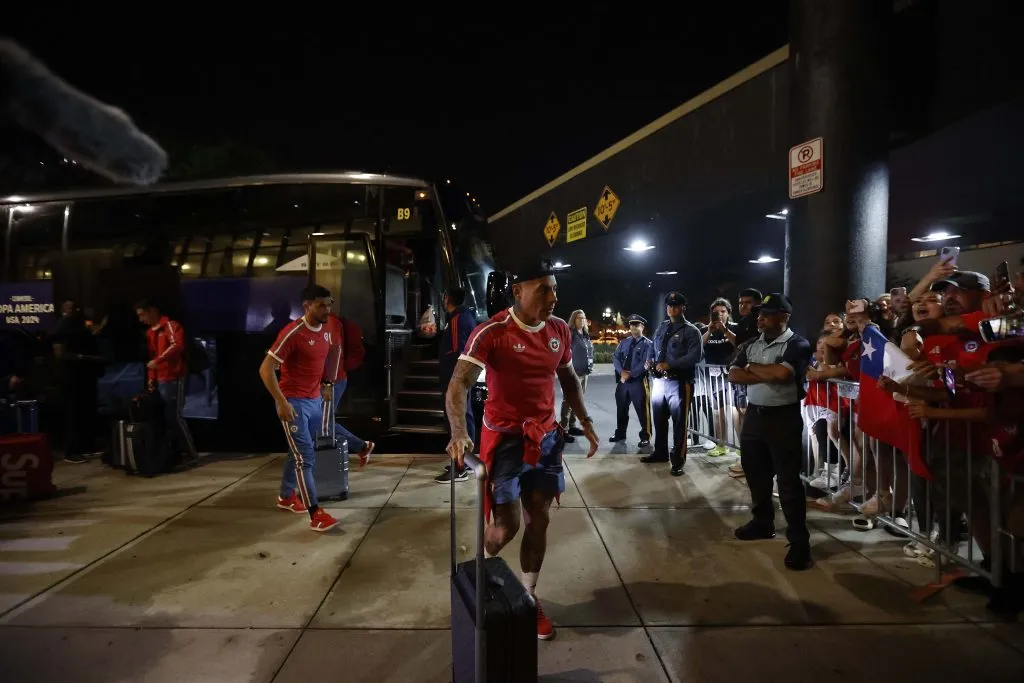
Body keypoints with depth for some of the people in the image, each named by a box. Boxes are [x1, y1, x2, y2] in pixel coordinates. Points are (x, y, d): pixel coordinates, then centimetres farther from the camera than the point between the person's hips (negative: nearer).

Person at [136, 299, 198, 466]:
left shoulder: (171, 326, -8)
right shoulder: (150, 332, 19)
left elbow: (177, 345, -26)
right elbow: (152, 356, 23)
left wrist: (158, 360, -32)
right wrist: (151, 378, 16)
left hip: (174, 378, -9)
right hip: (161, 380, 9)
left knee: (175, 416, -9)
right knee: (165, 416, 7)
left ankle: (192, 454, -3)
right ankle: (176, 451, 15)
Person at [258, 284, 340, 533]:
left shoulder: (325, 331, 5)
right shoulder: (293, 333, -19)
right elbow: (266, 369, -19)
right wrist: (282, 402, -22)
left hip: (315, 400, 8)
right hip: (294, 402, -8)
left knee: (299, 453, 19)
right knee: (305, 457, -8)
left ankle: (286, 496, 38)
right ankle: (315, 514, -6)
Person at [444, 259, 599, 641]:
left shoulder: (560, 331, 1)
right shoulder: (492, 333, -18)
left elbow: (569, 379, 17)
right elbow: (459, 384, -26)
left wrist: (585, 422, 12)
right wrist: (459, 432, -42)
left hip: (545, 437, 5)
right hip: (505, 437, -5)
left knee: (539, 520, 11)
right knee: (506, 523, -3)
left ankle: (528, 596, 29)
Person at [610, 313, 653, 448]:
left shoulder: (647, 343, -4)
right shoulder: (624, 342, 14)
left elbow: (644, 364, -12)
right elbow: (615, 358, 6)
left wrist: (630, 374, -17)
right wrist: (622, 372, -12)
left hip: (639, 381, -5)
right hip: (622, 380, 6)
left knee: (642, 410, 0)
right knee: (621, 408, 15)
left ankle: (645, 437, 11)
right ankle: (620, 433, 30)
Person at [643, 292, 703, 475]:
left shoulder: (691, 330, -7)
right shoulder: (661, 327, 15)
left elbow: (695, 356, -18)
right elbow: (652, 346, 25)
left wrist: (669, 364, -23)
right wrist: (649, 360, 3)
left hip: (679, 382, -7)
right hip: (659, 380, 7)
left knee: (679, 422, 0)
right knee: (659, 419, 17)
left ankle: (678, 461, 8)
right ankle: (660, 453, 33)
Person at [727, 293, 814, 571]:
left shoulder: (798, 344, -9)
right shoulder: (752, 345, 10)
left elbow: (782, 373, -26)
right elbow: (733, 375, 1)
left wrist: (753, 368, -8)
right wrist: (767, 375, -14)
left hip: (783, 418, -7)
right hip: (754, 414, 7)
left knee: (789, 481, -2)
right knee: (756, 474, 17)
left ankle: (799, 542, 6)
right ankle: (762, 522, 35)